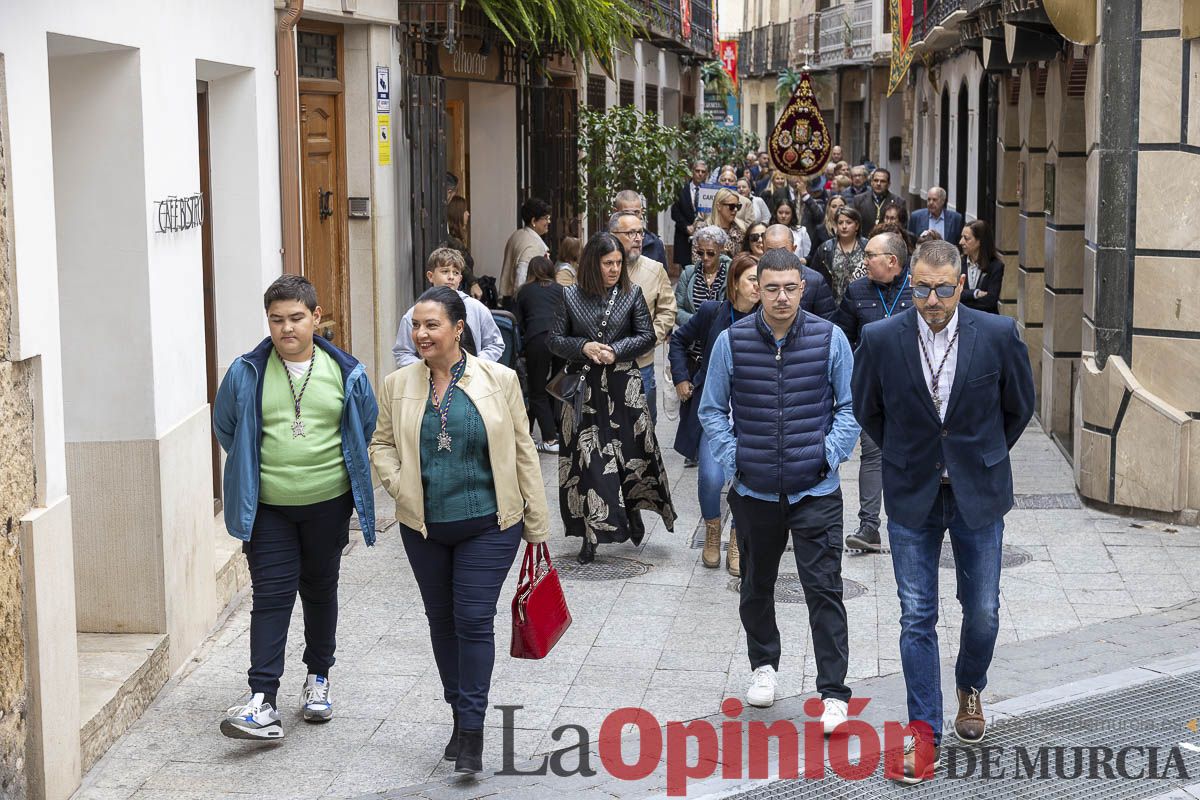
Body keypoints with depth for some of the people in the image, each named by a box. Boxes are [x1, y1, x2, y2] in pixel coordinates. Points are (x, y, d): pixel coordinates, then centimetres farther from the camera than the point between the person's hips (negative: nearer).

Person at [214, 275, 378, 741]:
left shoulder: (346, 373, -3)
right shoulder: (246, 374, -4)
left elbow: (366, 428, 13)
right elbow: (225, 428, 11)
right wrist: (254, 470, 12)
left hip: (329, 504, 1)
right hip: (268, 509, -1)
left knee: (320, 590, 15)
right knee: (271, 596, -7)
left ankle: (318, 678, 32)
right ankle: (263, 699, -11)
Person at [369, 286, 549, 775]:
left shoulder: (498, 380, -4)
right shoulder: (398, 385, 2)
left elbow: (522, 452, 0)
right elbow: (381, 444, 12)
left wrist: (536, 523, 1)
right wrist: (399, 485, -8)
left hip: (488, 524, -3)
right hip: (423, 527, 3)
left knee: (475, 620, -7)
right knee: (441, 620, 13)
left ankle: (472, 731, -1)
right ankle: (459, 718, 28)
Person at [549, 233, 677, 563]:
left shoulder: (631, 294, 2)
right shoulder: (571, 296, 2)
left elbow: (646, 336, 2)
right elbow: (555, 339, 5)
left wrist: (615, 351, -13)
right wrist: (584, 347, -12)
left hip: (623, 386, 0)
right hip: (584, 387, 0)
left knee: (632, 451, 3)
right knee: (586, 457, -2)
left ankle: (633, 511, 29)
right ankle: (590, 535, 3)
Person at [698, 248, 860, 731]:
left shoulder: (830, 339, -3)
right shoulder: (732, 341, -1)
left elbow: (850, 406, 5)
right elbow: (712, 409, 8)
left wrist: (830, 454, -5)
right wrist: (732, 458, -2)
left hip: (816, 491, -2)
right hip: (754, 489, 2)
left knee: (824, 589, -6)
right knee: (757, 584, 18)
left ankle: (834, 692, -1)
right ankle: (763, 665, 39)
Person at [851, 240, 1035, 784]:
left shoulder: (998, 335, -11)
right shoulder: (880, 339, -10)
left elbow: (1019, 407, 6)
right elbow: (866, 411, 8)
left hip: (979, 493, 0)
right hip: (912, 496, 0)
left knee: (983, 611, 9)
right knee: (917, 618, 1)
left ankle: (970, 688, 39)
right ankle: (924, 731, 9)